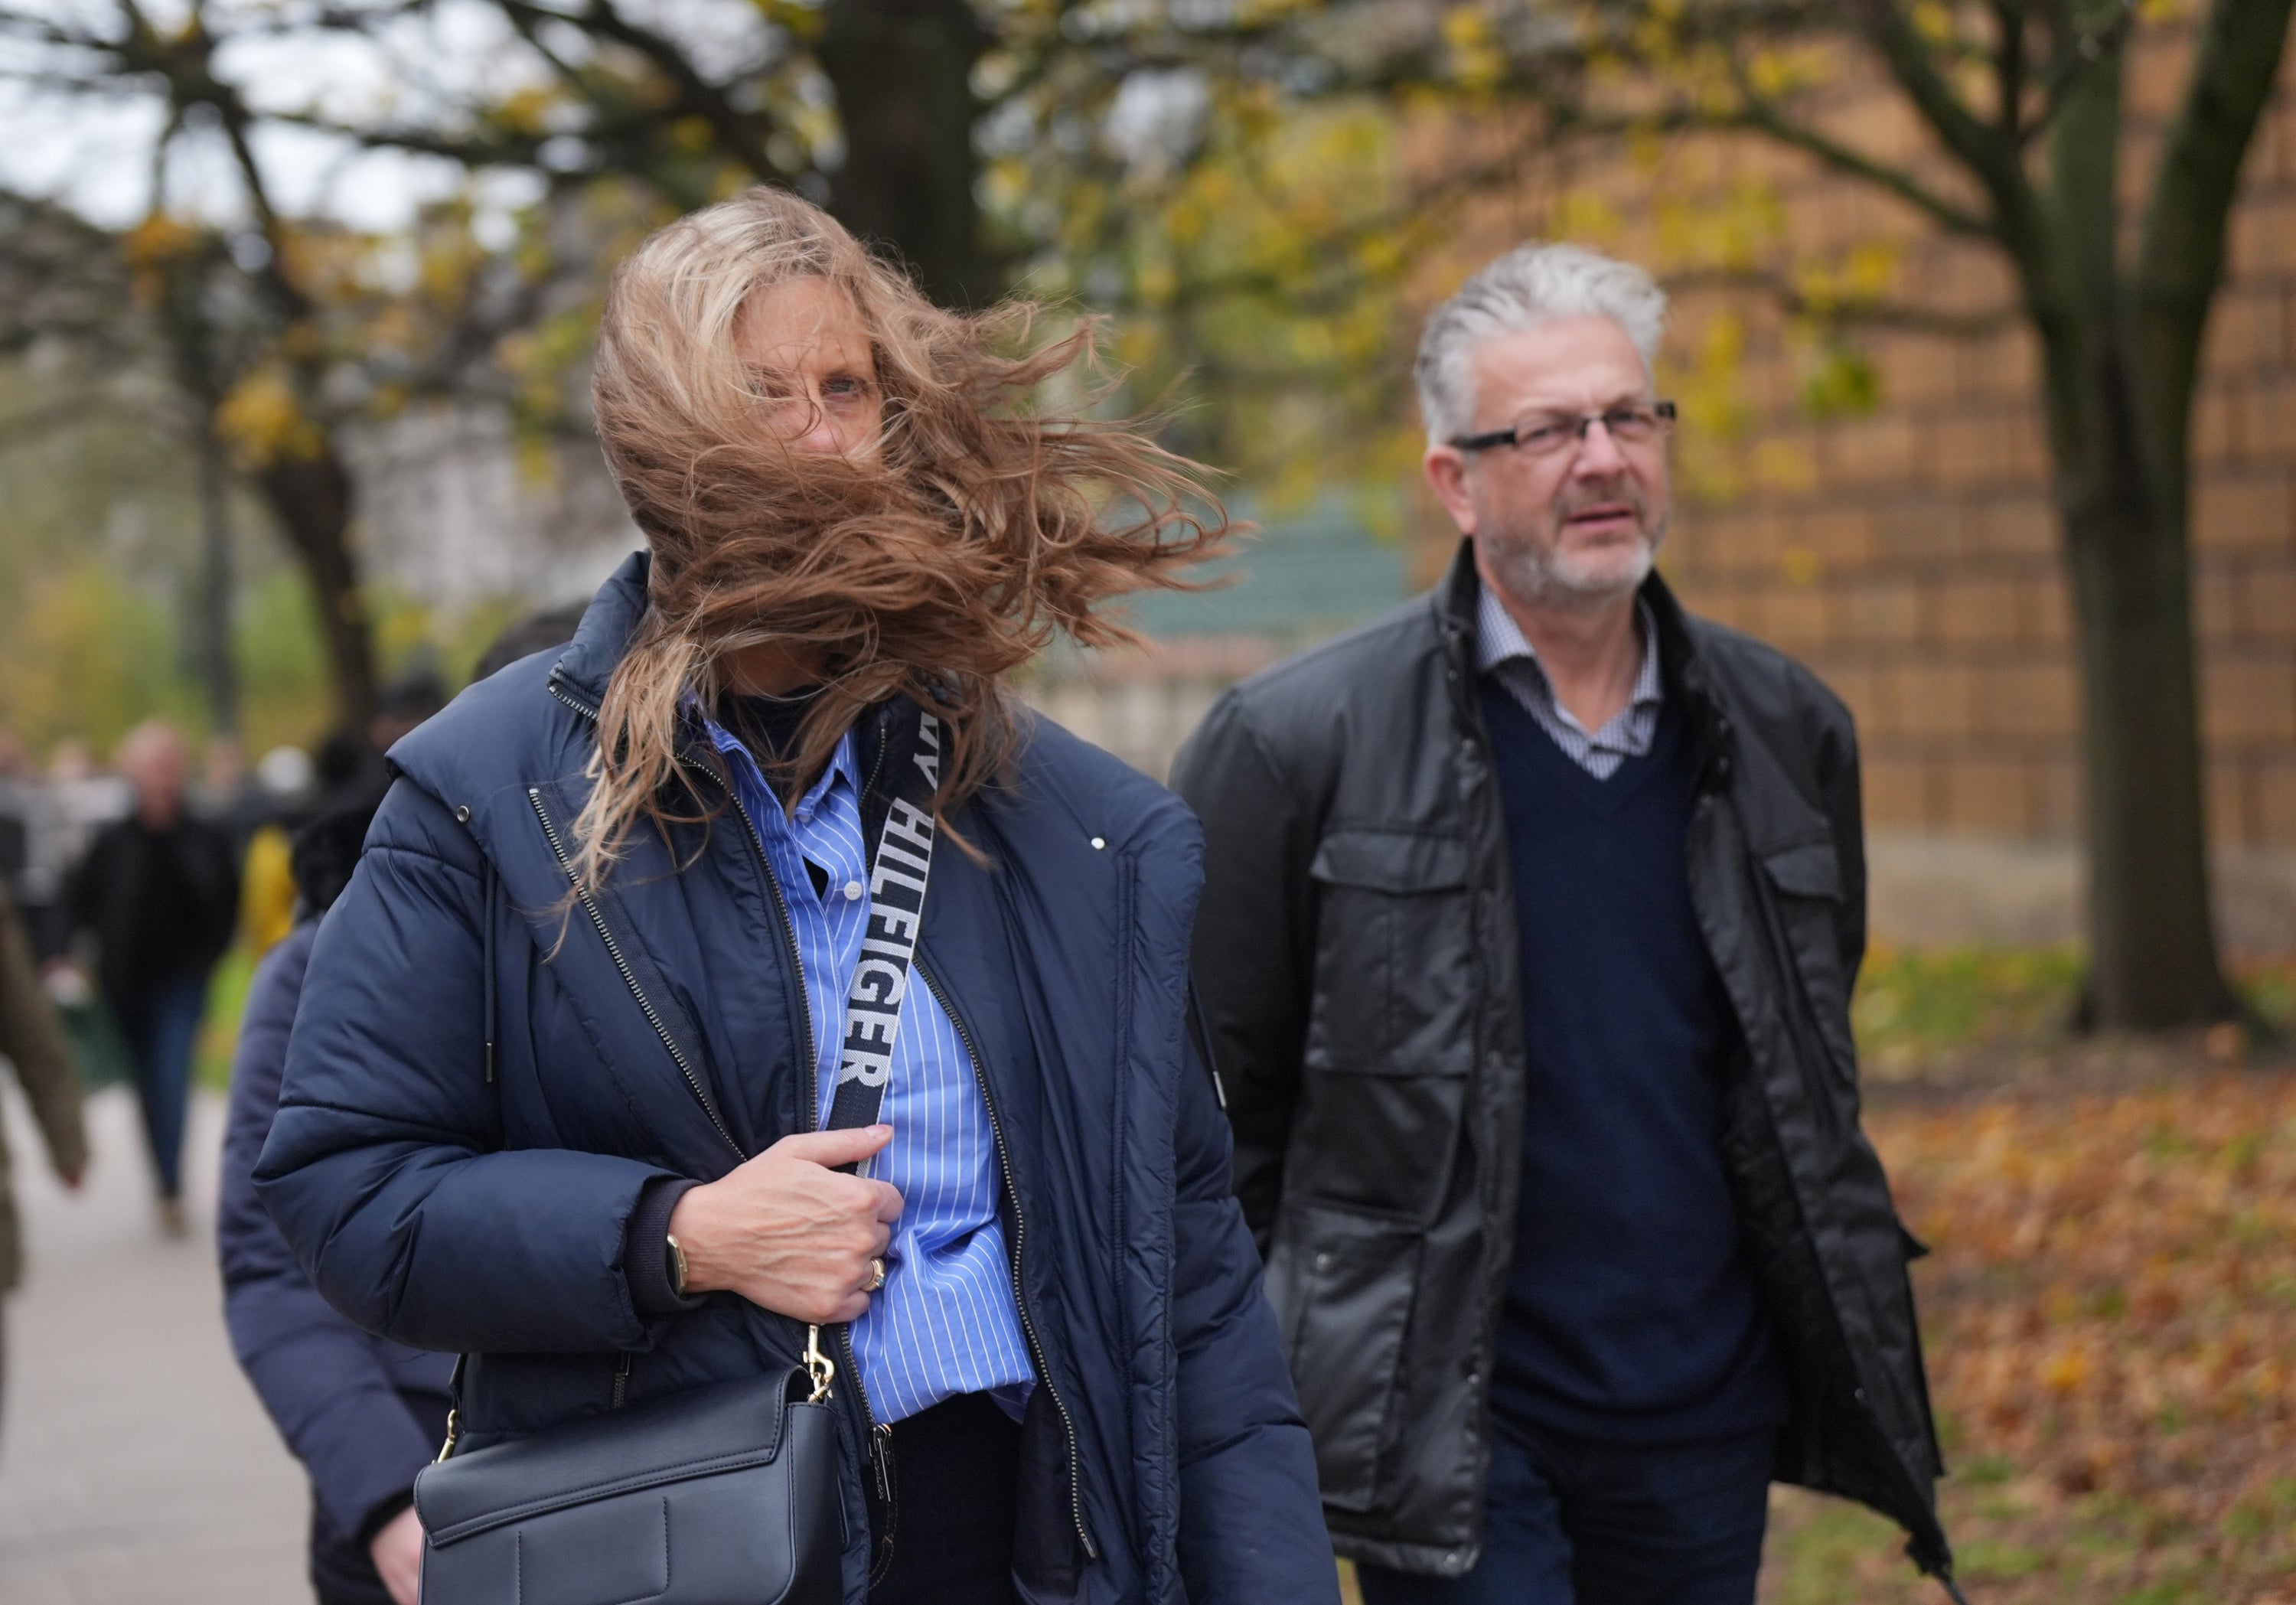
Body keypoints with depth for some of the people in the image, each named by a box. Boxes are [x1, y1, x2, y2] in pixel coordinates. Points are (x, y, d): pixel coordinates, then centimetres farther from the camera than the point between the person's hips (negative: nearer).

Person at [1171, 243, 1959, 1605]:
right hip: (1448, 1436, -4)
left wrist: (1845, 1332, 16)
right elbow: (1211, 1111, -2)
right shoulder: (1294, 747, -7)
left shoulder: (1786, 733, 7)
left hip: (1709, 1431, 5)